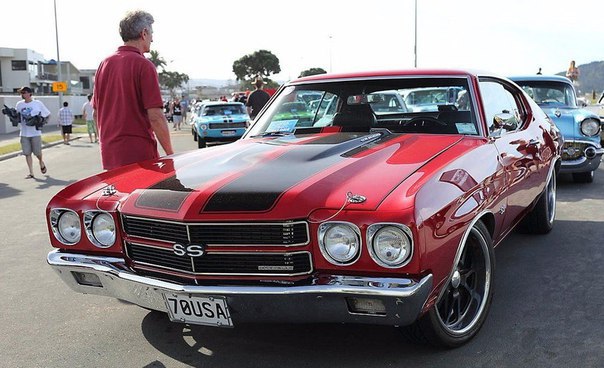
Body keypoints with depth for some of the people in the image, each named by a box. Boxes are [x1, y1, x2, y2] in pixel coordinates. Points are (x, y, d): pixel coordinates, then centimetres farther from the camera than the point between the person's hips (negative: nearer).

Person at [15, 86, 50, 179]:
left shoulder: (38, 103, -3)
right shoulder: (19, 104, 6)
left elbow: (48, 114, 4)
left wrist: (41, 121, -9)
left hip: (35, 132, -3)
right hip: (24, 133, 3)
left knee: (37, 152, 1)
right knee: (27, 153, 1)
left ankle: (41, 163, 35)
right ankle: (31, 173, 8)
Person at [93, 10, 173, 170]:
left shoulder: (104, 64, 9)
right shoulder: (143, 65, -12)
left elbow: (96, 113, 15)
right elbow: (155, 116, -17)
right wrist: (170, 154, -9)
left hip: (109, 156, 7)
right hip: (139, 154, -7)